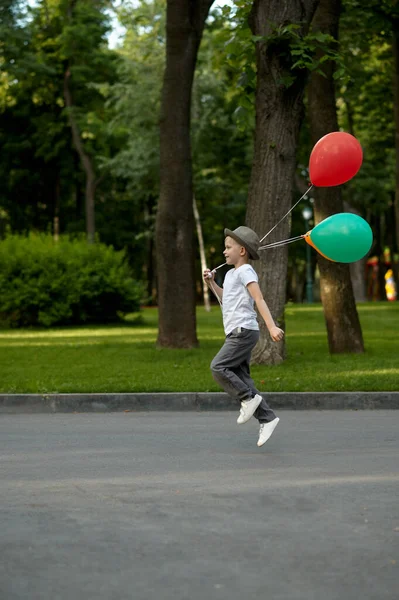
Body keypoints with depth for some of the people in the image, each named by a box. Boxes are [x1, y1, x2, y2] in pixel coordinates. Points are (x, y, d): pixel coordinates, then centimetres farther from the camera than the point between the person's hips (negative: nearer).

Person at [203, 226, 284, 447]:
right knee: (240, 377, 4)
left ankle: (248, 398, -9)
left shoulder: (245, 271, -8)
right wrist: (211, 283, 23)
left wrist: (271, 326, -28)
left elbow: (259, 300, -19)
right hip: (235, 332, 10)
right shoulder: (230, 274, 20)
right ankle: (266, 418, 3)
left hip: (244, 330, -10)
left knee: (218, 367, -17)